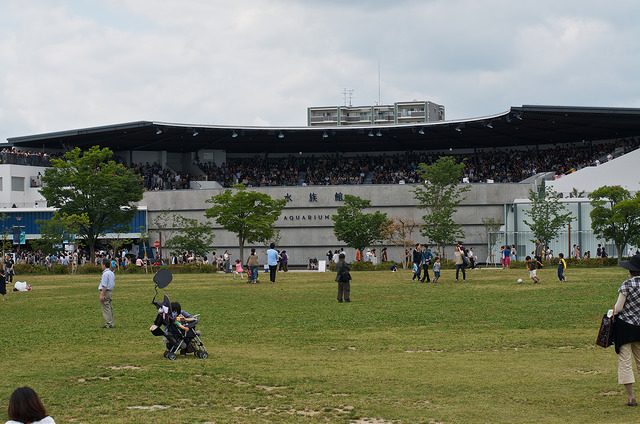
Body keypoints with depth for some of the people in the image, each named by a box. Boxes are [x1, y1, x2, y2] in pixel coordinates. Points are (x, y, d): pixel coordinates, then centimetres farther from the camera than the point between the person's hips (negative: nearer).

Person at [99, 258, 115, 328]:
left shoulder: (105, 274, -17)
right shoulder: (112, 273, 12)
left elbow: (104, 286, -20)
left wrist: (102, 295, -19)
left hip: (105, 291, -9)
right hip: (110, 291, 9)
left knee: (106, 308, -6)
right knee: (110, 308, 12)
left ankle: (109, 324, -7)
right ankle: (111, 323, 15)